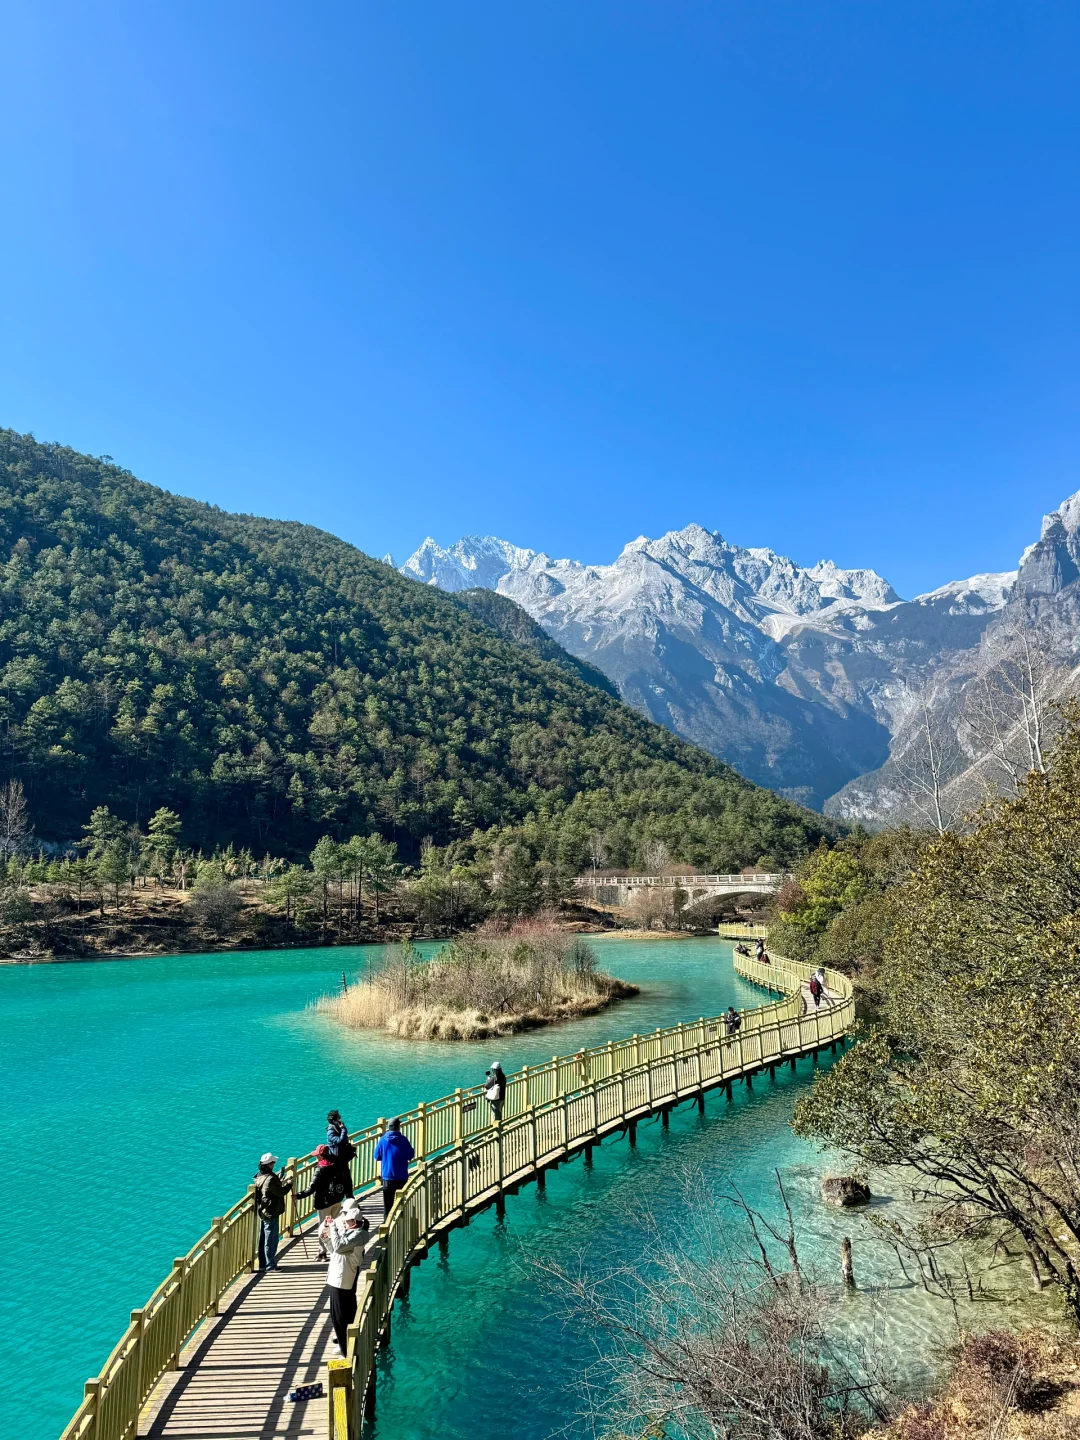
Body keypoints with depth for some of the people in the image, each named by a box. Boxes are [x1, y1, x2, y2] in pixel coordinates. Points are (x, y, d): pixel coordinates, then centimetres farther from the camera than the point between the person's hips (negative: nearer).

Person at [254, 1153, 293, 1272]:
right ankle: (270, 1265, 7)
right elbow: (281, 1192, -19)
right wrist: (289, 1184, -5)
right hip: (271, 1213, -9)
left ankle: (263, 1264, 24)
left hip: (262, 1212, 9)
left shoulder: (260, 1177, 6)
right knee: (271, 1239, 0)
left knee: (263, 1239, 16)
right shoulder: (270, 1179, -24)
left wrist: (281, 1182, 12)